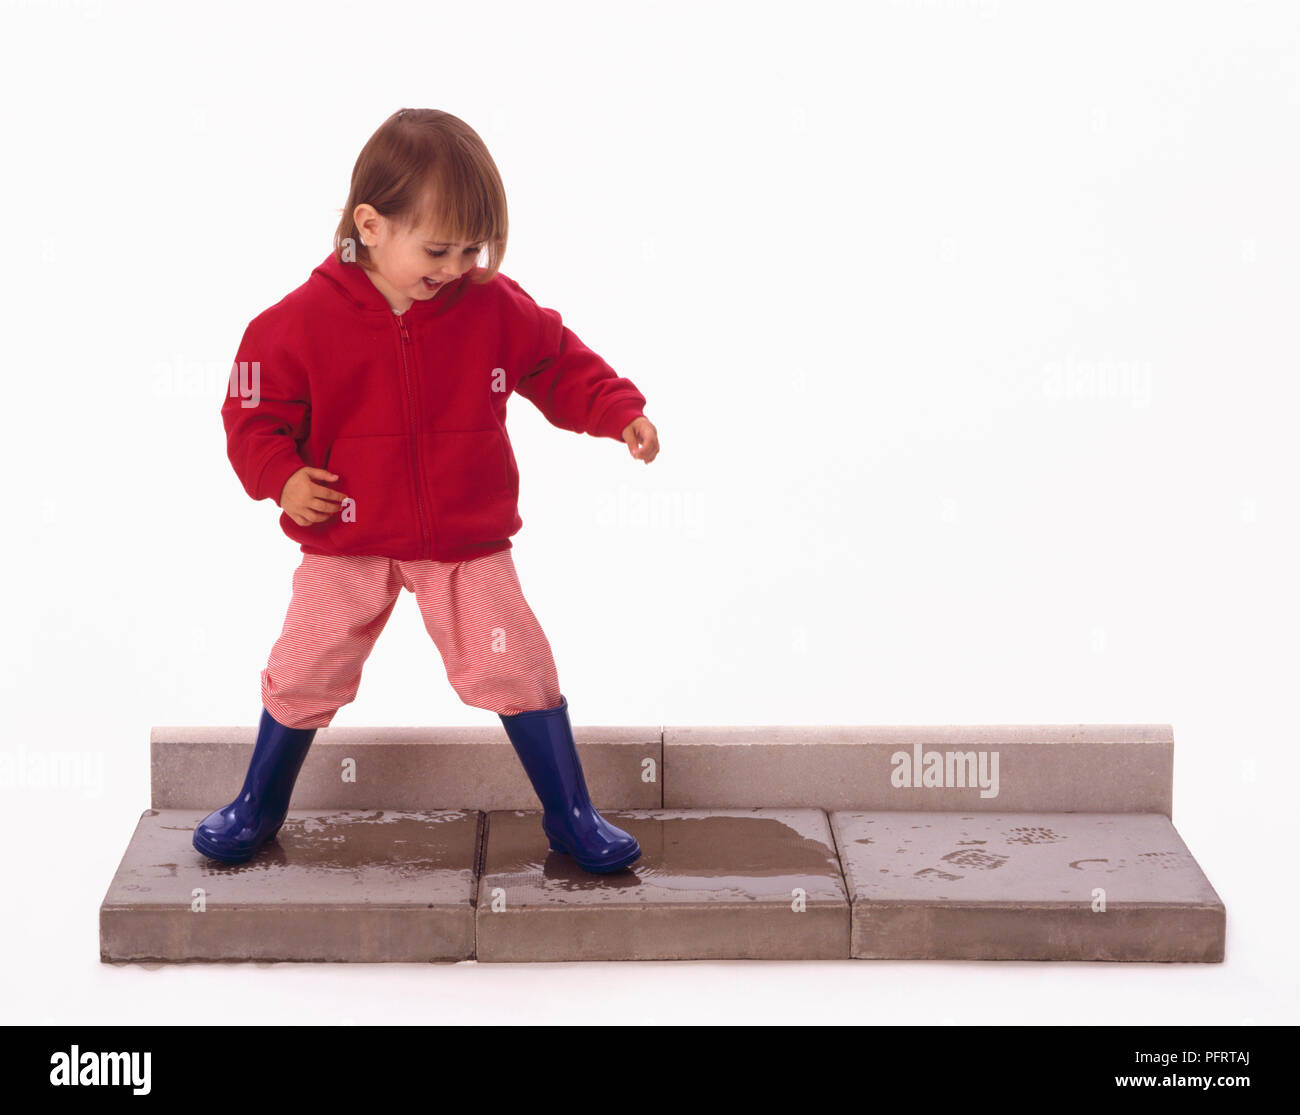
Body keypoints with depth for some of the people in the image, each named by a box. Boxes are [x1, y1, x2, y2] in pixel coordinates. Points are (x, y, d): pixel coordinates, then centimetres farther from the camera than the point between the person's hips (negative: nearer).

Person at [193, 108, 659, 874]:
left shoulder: (496, 307, -7)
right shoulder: (306, 320, -13)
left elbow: (560, 365, 4)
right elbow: (255, 410, -5)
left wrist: (619, 412, -10)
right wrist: (280, 475, -21)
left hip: (469, 545, 1)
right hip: (349, 547, -1)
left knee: (519, 668, -3)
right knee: (304, 673, 5)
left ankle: (572, 816, 12)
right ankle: (257, 809, 29)